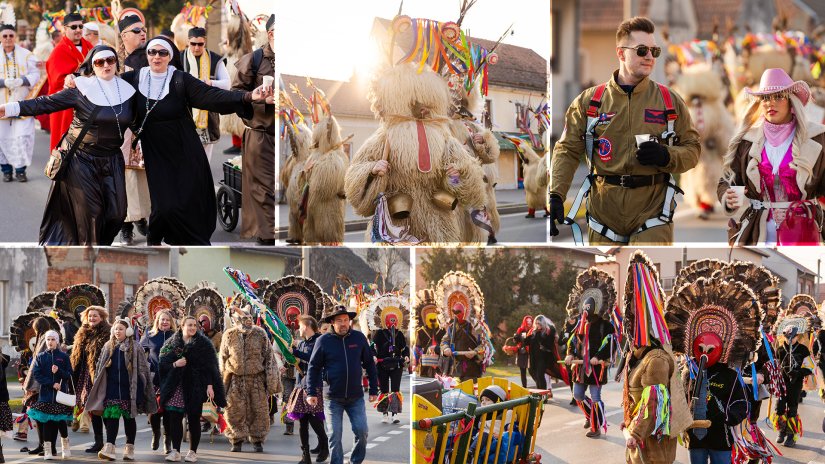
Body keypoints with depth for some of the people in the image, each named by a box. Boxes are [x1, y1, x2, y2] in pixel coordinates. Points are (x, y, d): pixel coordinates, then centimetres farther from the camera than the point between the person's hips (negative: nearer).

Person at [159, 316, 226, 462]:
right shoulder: (171, 343, 9)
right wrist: (175, 364, -13)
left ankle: (193, 452, 9)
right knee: (175, 419, -2)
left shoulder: (203, 344, 2)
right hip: (176, 388, 2)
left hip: (195, 387, -2)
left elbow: (210, 366, -3)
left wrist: (210, 385, -11)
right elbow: (162, 362, 6)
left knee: (194, 420, 2)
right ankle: (175, 451, 2)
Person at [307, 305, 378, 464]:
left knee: (361, 431, -4)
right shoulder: (324, 341, -4)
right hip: (333, 397, -1)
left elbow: (369, 364, 8)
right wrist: (311, 393, -6)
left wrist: (373, 390, 7)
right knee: (335, 435, 1)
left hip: (356, 397, 1)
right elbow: (314, 367, 0)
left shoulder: (359, 338, 1)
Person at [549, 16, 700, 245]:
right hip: (603, 210, 1)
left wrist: (666, 157, -13)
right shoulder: (589, 101, 6)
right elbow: (567, 151, 5)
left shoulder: (670, 101, 6)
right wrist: (555, 196, -9)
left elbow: (692, 149, 9)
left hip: (652, 213, -1)